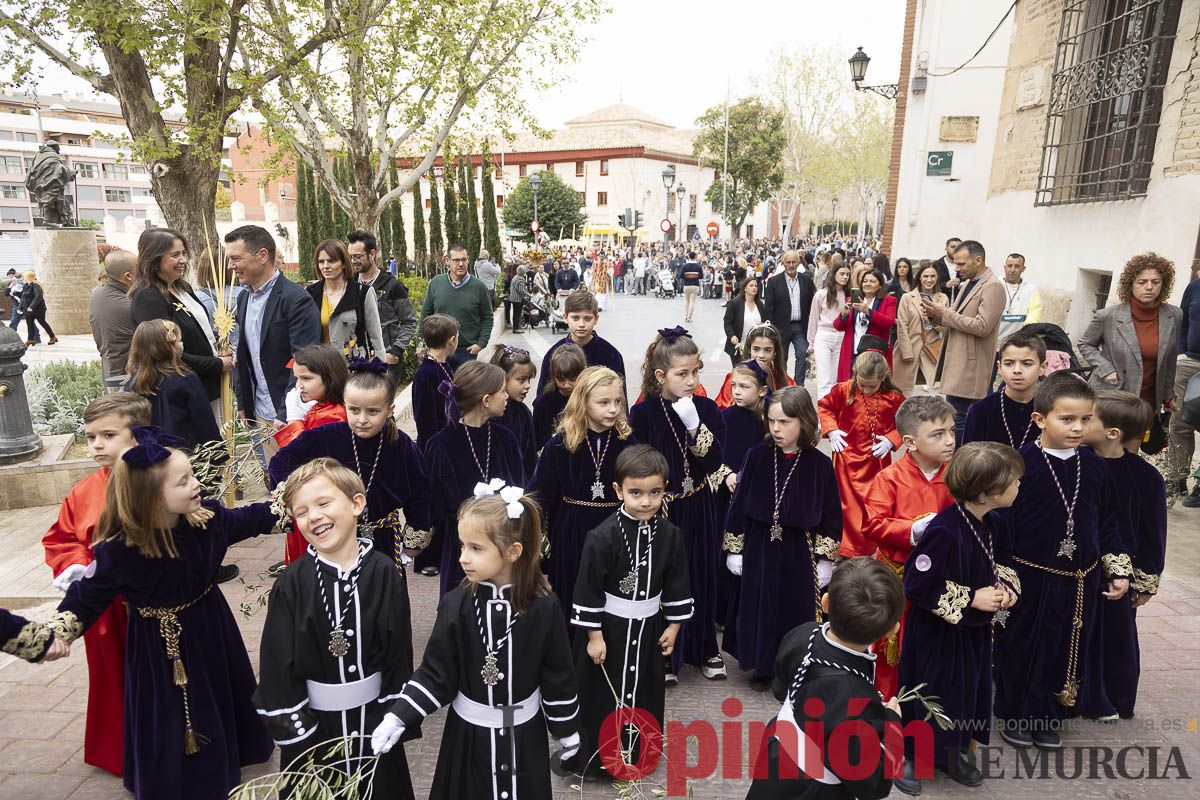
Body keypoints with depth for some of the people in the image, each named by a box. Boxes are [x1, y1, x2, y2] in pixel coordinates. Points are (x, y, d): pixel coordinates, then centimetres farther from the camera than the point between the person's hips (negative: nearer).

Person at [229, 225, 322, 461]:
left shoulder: (297, 300, -15)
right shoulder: (244, 298, 10)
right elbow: (244, 357, 17)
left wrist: (286, 414, -21)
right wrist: (243, 404, 15)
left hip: (290, 415, -7)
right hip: (262, 414, 7)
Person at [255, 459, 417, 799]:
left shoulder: (385, 574, -11)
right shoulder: (292, 584, -13)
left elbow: (399, 652, -5)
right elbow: (277, 665, -9)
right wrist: (292, 729, -7)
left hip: (373, 715, 1)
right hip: (313, 719, -1)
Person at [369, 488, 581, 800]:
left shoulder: (544, 607, -18)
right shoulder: (455, 605, -15)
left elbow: (558, 675, -8)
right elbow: (435, 673, -9)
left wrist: (566, 728, 2)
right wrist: (398, 717, -19)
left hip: (523, 733, -1)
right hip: (469, 731, 1)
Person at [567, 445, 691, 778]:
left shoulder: (669, 535, -8)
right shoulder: (602, 536, -22)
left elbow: (677, 584, 3)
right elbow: (588, 589, -16)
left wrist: (674, 625, 6)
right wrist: (594, 635, -13)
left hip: (648, 628, 4)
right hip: (609, 627, -4)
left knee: (644, 692, 19)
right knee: (602, 695, 9)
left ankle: (638, 752, 40)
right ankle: (596, 755, 30)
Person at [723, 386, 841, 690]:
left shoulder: (819, 464, -8)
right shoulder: (757, 456, -6)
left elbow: (831, 513, -1)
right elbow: (739, 504, -1)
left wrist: (826, 558, 0)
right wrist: (734, 548, 1)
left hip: (800, 551, -1)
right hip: (760, 547, 1)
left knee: (797, 608, 9)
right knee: (760, 606, 11)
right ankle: (762, 667, 31)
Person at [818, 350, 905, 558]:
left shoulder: (893, 398, -7)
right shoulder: (844, 390, -8)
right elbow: (824, 406, 6)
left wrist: (891, 440, -10)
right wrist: (831, 430, -6)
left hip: (876, 459, 0)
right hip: (846, 457, 0)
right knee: (845, 502, 8)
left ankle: (869, 548, 21)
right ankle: (845, 546, 23)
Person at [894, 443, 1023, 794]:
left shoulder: (992, 524, -4)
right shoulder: (944, 531, -31)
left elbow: (1003, 562, 15)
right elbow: (917, 585, -27)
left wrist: (1007, 587, -6)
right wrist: (972, 599, -22)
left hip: (974, 631, 8)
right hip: (936, 633, -8)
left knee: (967, 690, 21)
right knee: (929, 693, 8)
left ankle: (954, 753, 43)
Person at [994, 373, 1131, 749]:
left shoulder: (1094, 467, 1)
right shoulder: (1021, 464, -16)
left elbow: (1109, 524, 11)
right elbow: (1000, 523, -13)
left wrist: (1119, 571, 8)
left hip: (1079, 583, 5)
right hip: (1030, 580, -5)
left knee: (1068, 650, 15)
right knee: (1023, 649, 9)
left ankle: (1049, 716, 35)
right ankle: (1015, 714, 29)